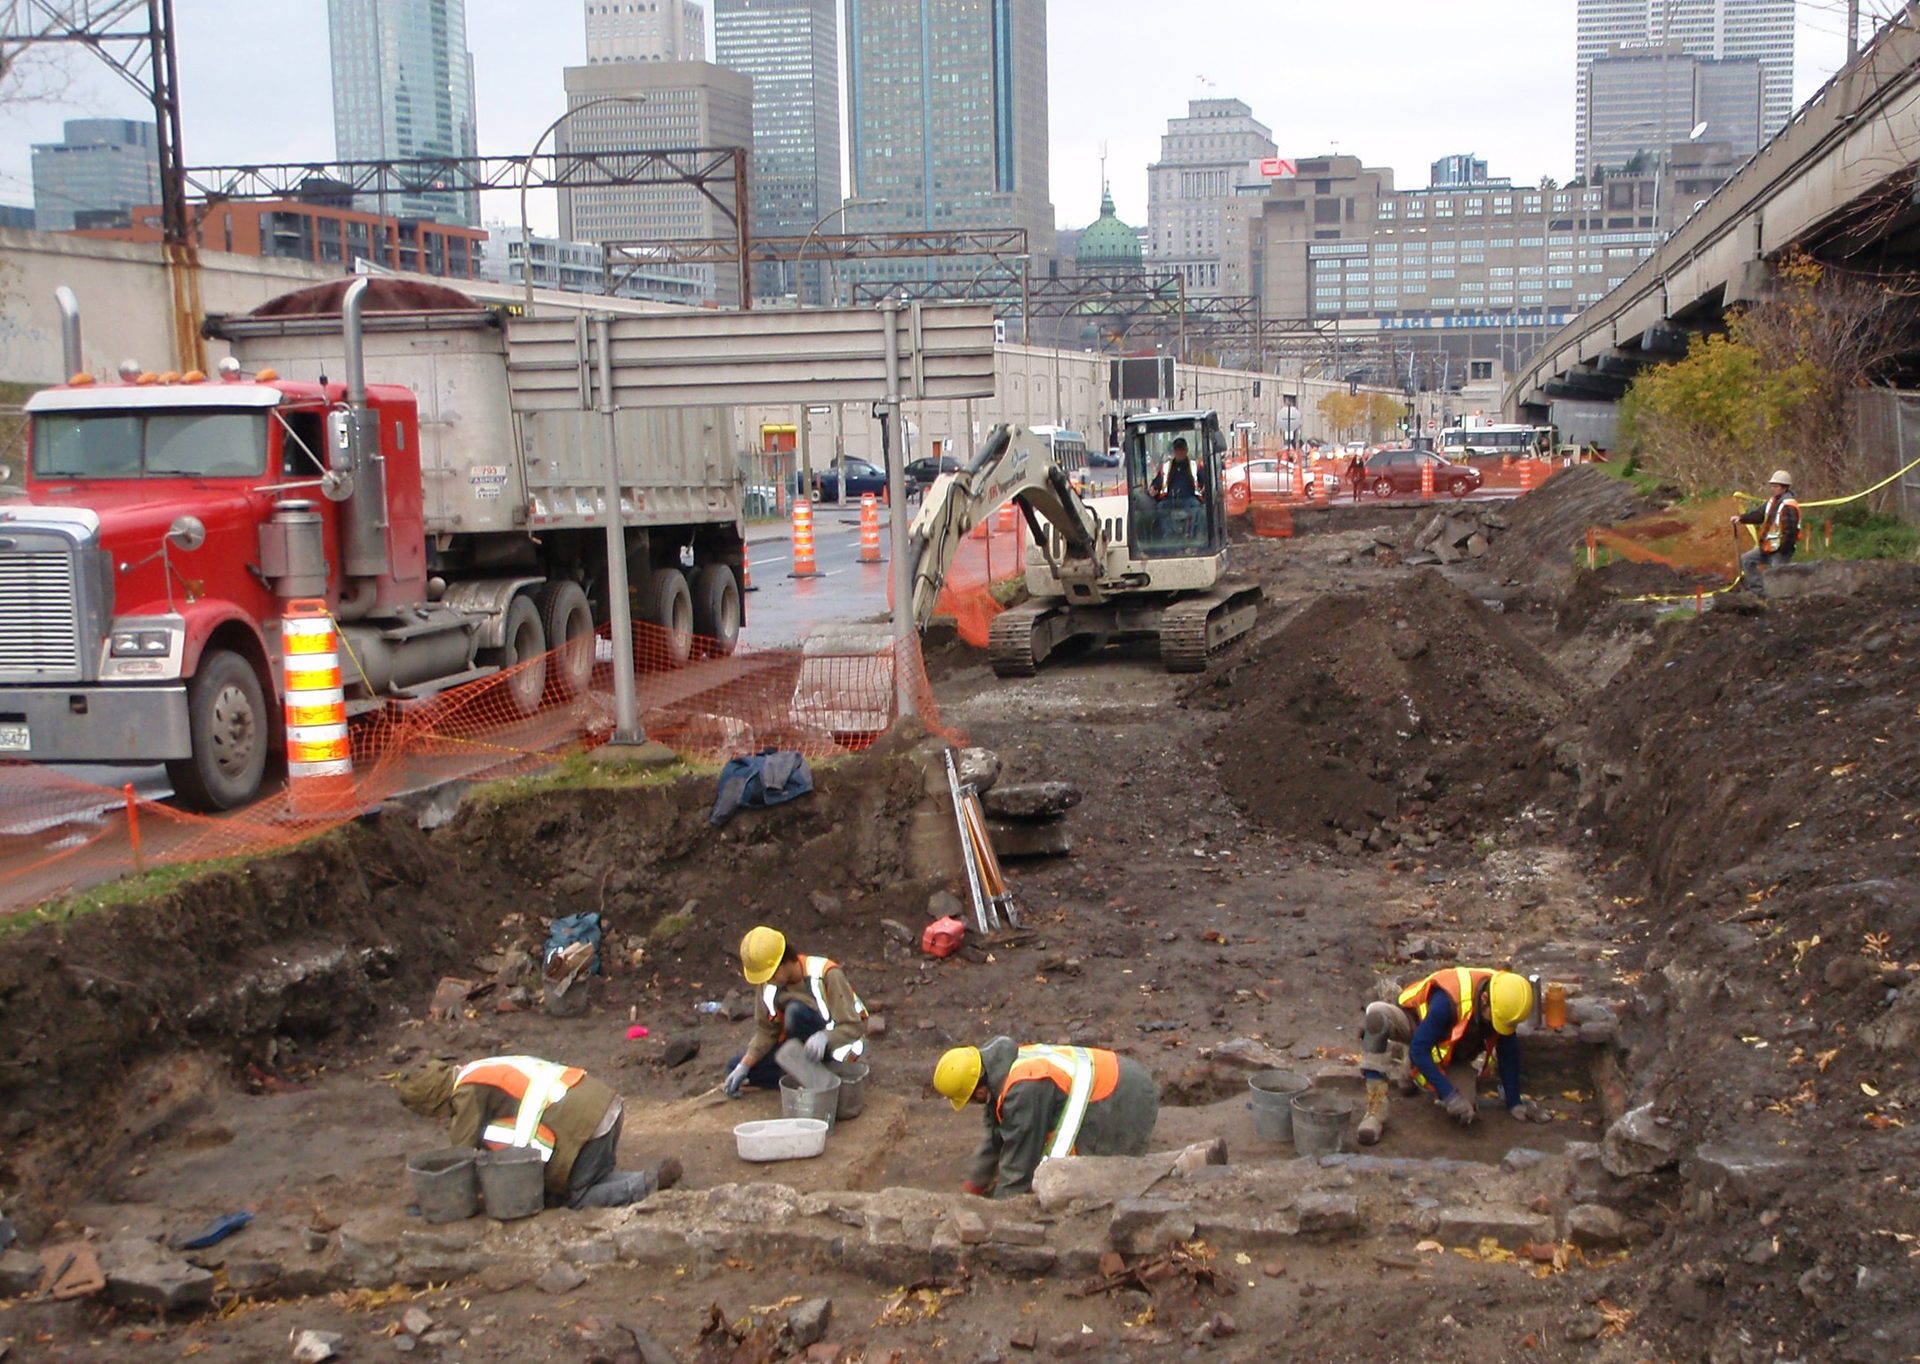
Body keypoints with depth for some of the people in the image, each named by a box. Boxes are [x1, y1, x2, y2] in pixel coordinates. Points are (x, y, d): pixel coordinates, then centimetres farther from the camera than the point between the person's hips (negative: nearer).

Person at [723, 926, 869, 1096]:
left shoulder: (826, 975, -27)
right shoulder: (769, 983, -11)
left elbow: (854, 1027, -27)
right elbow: (766, 1030, -3)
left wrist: (824, 1037, -47)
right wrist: (743, 1067, -15)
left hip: (836, 1043, -6)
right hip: (803, 1044, 6)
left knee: (796, 1010, -35)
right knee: (735, 1068, -8)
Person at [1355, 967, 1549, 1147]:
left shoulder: (1505, 1001, -23)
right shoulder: (1449, 1000, -40)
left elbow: (1509, 1054, -10)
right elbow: (1418, 1049, -36)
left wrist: (1514, 1103, -9)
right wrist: (1449, 1095, -38)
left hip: (1451, 1048, 5)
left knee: (1465, 1113, -14)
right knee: (1377, 1015, -41)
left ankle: (1412, 1074, 17)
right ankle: (1375, 1109, -41)